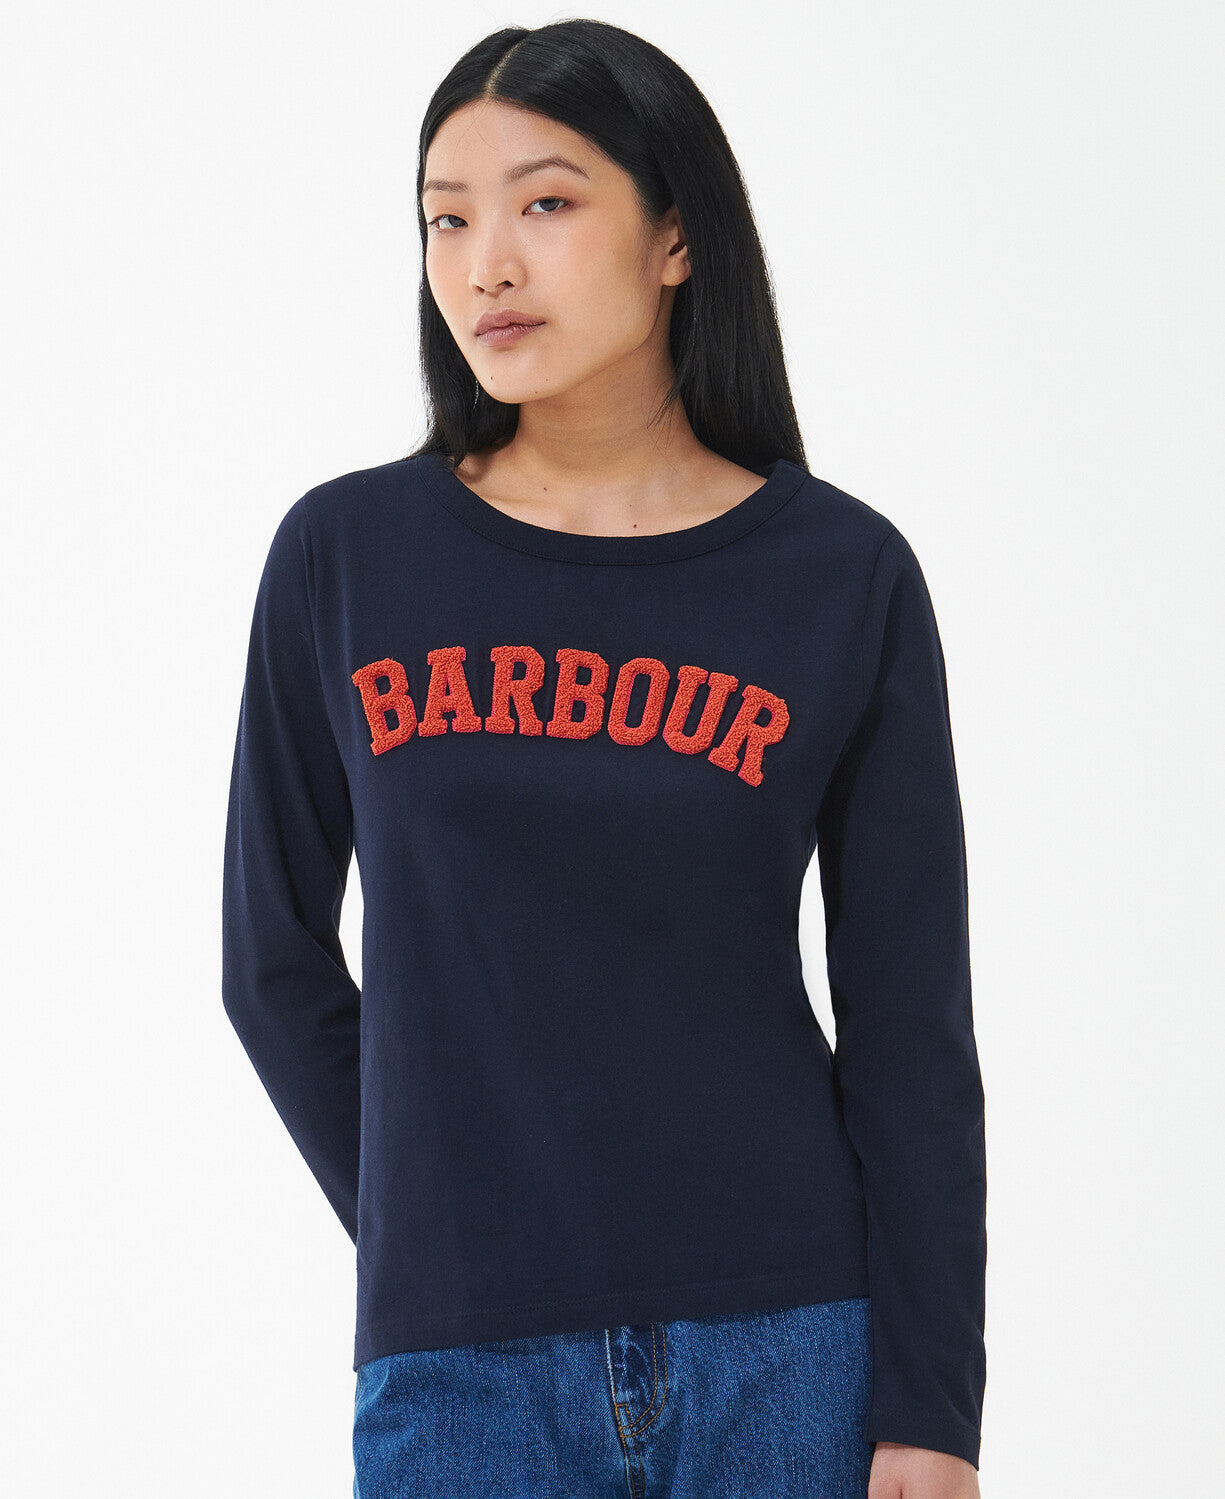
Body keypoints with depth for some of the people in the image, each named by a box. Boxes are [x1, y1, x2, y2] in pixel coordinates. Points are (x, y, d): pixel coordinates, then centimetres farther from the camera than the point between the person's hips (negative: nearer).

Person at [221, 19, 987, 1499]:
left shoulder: (843, 576, -1)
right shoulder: (345, 556, 1)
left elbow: (911, 1024, 0)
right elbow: (276, 960, 10)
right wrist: (430, 1243, 7)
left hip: (787, 1347, 0)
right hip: (460, 1374, 1)